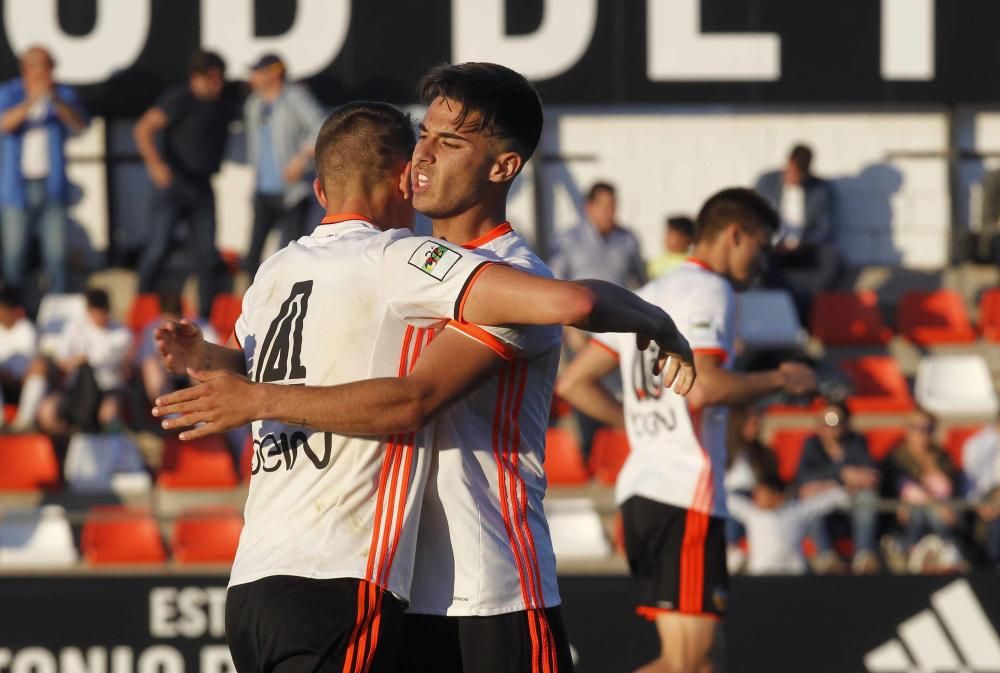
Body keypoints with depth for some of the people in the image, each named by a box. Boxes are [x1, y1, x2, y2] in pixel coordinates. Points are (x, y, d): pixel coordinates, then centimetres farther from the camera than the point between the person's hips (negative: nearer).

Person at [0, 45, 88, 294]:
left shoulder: (64, 94, 4)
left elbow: (79, 125, -12)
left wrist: (57, 101, -29)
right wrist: (31, 101, -33)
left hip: (52, 187, 1)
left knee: (57, 253, -5)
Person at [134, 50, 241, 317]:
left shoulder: (226, 102, 8)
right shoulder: (179, 99, -12)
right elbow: (143, 129, -17)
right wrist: (155, 163, -30)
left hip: (202, 185, 6)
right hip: (174, 183, -6)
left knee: (207, 253, 3)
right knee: (159, 247, -10)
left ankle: (207, 312, 8)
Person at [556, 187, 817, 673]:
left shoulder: (647, 296, 21)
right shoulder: (709, 291, -6)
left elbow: (573, 384, 20)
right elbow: (701, 387, -20)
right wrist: (779, 380, -6)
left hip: (639, 487, 10)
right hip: (686, 492, -10)